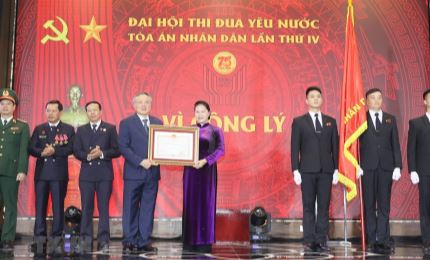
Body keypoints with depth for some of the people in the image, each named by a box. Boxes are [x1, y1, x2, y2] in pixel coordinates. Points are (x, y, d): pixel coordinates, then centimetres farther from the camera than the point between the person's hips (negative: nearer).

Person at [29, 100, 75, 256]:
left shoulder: (68, 129, 7)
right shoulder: (39, 129, 14)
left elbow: (70, 148, -5)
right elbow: (31, 148, 5)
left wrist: (54, 151, -17)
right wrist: (42, 152, -14)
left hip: (59, 173, -2)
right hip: (41, 172, 2)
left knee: (58, 206, -1)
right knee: (40, 206, 1)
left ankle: (56, 239, 3)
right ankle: (39, 238, 5)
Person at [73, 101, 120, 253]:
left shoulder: (110, 128, 6)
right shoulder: (81, 130, 13)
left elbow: (116, 150, -1)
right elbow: (76, 151, 6)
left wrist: (102, 153, -15)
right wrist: (88, 156, -12)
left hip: (104, 174, -2)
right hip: (86, 173, 2)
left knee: (103, 207, 0)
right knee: (86, 208, 3)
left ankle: (103, 241, 3)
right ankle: (85, 241, 8)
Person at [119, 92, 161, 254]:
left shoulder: (158, 123, 12)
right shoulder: (126, 123, 0)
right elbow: (123, 147, -8)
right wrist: (140, 161, -17)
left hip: (152, 172, 4)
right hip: (134, 172, -4)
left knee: (148, 209, 5)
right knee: (130, 209, 2)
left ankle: (143, 242, 11)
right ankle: (129, 242, 9)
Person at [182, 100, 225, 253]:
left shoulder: (215, 131, 3)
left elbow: (220, 150, -8)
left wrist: (205, 161, -20)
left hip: (207, 170, -2)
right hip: (190, 170, 2)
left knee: (206, 203, -1)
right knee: (190, 203, 2)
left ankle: (205, 241, 4)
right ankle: (190, 241, 8)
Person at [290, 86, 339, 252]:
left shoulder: (331, 121, 12)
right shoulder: (299, 122, 5)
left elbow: (335, 147, 10)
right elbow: (295, 148, 1)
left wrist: (336, 170, 4)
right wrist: (295, 170, -6)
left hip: (326, 170, 2)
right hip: (307, 170, -2)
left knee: (324, 206, 1)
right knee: (308, 207, 0)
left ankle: (321, 240, 5)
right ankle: (309, 241, 4)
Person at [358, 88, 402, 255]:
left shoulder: (390, 119, 12)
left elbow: (395, 144, 9)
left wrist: (397, 166, 0)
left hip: (386, 167, 2)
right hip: (368, 167, -2)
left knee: (384, 205, 1)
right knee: (369, 205, 2)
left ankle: (382, 240, 4)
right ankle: (372, 239, 7)